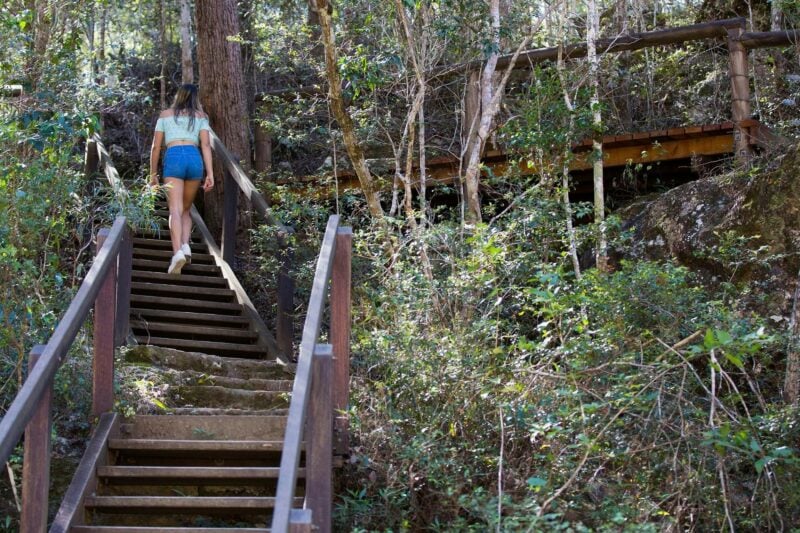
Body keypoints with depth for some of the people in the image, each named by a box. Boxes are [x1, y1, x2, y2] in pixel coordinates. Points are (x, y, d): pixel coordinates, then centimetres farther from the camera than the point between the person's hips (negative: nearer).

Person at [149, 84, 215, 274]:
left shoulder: (165, 115, 20)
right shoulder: (200, 116, 19)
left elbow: (156, 146, 15)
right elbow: (206, 145, 6)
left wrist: (153, 173, 22)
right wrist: (210, 174, 0)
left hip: (173, 158, -1)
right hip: (194, 158, 1)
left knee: (175, 210, -13)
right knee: (186, 209, 17)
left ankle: (177, 252, -34)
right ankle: (185, 245, -7)